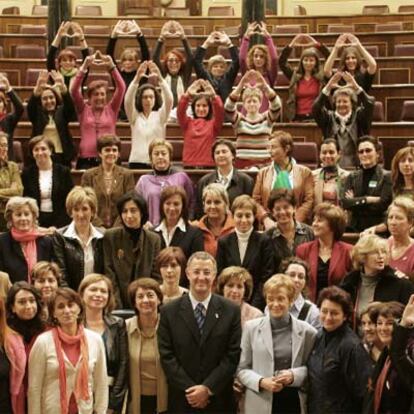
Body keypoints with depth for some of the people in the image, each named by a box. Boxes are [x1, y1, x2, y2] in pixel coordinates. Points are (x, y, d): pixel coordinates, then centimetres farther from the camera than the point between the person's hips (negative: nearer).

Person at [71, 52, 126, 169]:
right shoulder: (83, 110, 9)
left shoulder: (111, 109, 9)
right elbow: (74, 90, -5)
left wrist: (112, 67, -13)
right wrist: (84, 67, -15)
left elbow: (121, 88, -1)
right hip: (86, 159, 0)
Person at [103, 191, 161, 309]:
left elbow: (156, 277, 4)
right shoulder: (110, 237, -2)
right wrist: (117, 307, -11)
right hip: (120, 305, -1)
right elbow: (109, 276, -4)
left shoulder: (154, 240, 3)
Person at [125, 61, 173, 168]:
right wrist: (137, 79, -23)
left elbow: (169, 100, -11)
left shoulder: (160, 116, 6)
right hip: (137, 162, 1)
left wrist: (160, 78, -24)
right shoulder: (134, 116, 7)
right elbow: (128, 100, -10)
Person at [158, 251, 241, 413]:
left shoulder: (231, 311, 0)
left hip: (219, 400, 0)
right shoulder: (169, 311, 0)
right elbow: (167, 356, -3)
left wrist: (208, 388, -12)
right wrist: (190, 389, -11)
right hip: (181, 400, 0)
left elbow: (233, 355, -4)